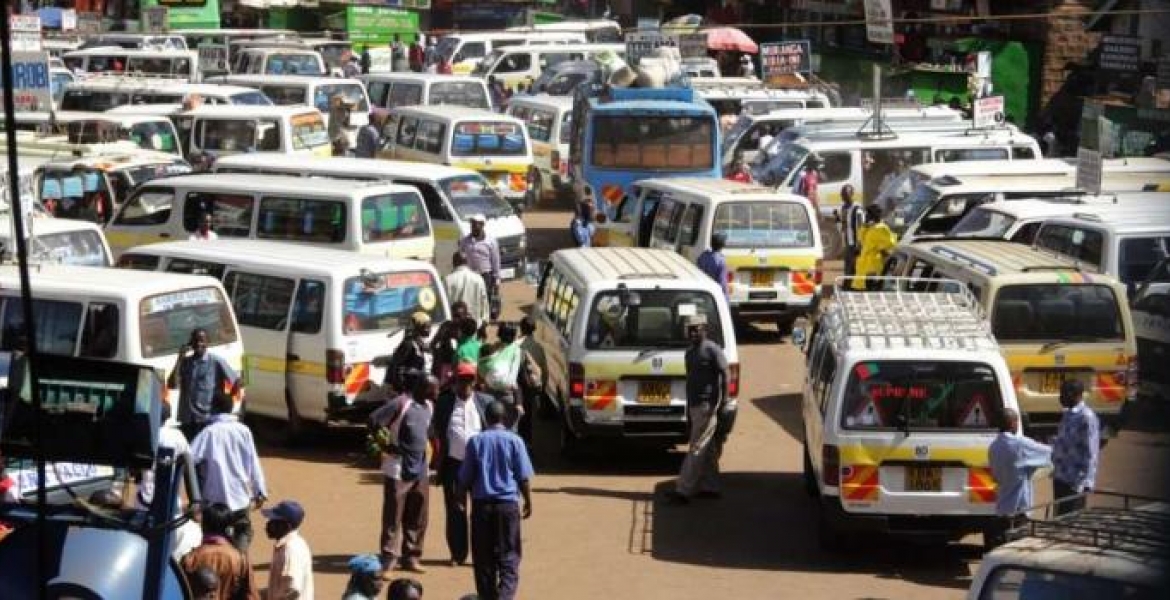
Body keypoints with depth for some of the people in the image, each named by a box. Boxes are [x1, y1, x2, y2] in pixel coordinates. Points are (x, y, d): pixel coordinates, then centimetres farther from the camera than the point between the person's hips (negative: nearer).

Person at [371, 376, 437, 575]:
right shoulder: (401, 403, -13)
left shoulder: (428, 406, 10)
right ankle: (388, 561, 0)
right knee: (393, 516, -3)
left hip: (419, 469, 7)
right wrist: (387, 446, -11)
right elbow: (374, 420, -16)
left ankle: (410, 556, 21)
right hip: (398, 469, -7)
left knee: (417, 516, 10)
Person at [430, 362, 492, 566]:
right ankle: (457, 554, 16)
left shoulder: (485, 402, 2)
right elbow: (436, 431, 5)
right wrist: (438, 464, 0)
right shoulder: (444, 402, 2)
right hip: (453, 463, 1)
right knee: (455, 510, 7)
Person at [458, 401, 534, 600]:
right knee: (509, 558, 0)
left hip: (481, 504, 1)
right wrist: (528, 501, 12)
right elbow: (524, 477, -1)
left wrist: (471, 494, 23)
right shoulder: (514, 441, -3)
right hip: (508, 503, -1)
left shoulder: (475, 441, 0)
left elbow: (465, 478, 4)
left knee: (484, 559, 9)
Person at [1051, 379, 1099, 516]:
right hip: (1061, 478, 9)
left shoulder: (1087, 418, -15)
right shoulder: (1068, 415, 12)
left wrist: (1086, 482, -22)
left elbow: (1091, 452, -19)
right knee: (1060, 516, 15)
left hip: (1075, 481, -9)